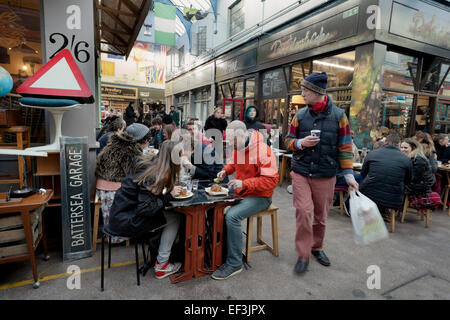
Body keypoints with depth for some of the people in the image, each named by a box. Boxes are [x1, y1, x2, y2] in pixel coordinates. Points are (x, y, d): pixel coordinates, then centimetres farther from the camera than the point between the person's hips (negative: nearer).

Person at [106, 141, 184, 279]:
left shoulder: (147, 163, 0)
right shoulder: (153, 176, -24)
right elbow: (146, 208, -24)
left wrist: (169, 190, 3)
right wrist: (169, 196, -16)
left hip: (121, 214, 8)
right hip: (126, 222, -8)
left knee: (169, 215, 8)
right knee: (174, 219, -4)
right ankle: (161, 265, 6)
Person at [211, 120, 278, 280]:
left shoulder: (262, 150, -21)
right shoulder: (238, 146, 4)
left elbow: (271, 180, -24)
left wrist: (244, 183, -28)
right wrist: (226, 170, 1)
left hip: (260, 196, -8)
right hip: (240, 193, 8)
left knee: (232, 216, -29)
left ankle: (234, 264, -12)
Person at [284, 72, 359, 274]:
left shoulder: (338, 115, -1)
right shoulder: (300, 115, 3)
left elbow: (345, 147, 0)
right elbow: (288, 140, 10)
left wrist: (349, 175, -3)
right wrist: (301, 143, -12)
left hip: (325, 175, 0)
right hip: (301, 172, 0)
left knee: (321, 215, 12)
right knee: (303, 211, -9)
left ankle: (317, 247, 36)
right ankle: (303, 255, 7)